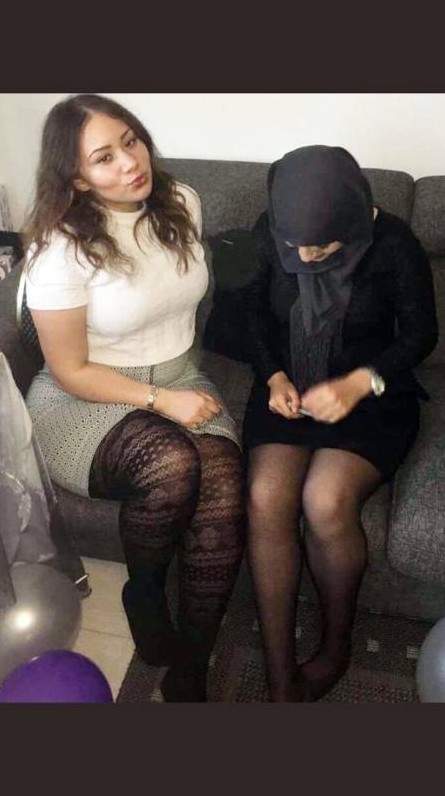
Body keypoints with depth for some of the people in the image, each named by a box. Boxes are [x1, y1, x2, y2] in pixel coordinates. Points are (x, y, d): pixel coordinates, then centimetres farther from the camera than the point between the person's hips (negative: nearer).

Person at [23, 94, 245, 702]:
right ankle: (143, 596, -1)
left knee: (223, 487, -26)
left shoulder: (182, 203, -1)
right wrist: (161, 400, -20)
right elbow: (69, 370, -13)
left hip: (178, 380, 5)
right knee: (172, 464, -35)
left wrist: (181, 385, 15)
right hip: (84, 400, -4)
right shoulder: (61, 248, -17)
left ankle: (188, 674, -8)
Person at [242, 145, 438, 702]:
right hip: (290, 389, 3)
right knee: (265, 498, -24)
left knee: (325, 500, -29)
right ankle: (281, 681, -10)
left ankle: (335, 646, 2)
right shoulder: (267, 233, -6)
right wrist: (274, 376, -8)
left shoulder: (393, 244, -13)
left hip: (372, 395, -2)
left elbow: (420, 333, -4)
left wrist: (360, 383, -20)